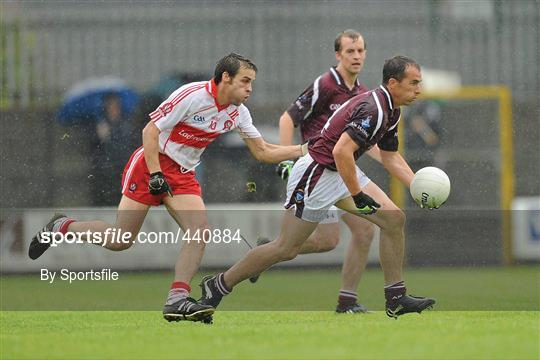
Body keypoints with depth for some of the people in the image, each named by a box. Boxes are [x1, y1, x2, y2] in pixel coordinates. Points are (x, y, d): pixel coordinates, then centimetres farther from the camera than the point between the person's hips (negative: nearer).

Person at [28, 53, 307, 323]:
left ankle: (177, 299, -20)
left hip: (183, 174, 7)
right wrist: (155, 174, -22)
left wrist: (303, 150, 1)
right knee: (121, 240, -7)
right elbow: (149, 131, -16)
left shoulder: (238, 113, 3)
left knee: (200, 230, -17)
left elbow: (263, 152, 11)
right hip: (151, 164, -7)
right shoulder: (192, 95, -19)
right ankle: (61, 227, 17)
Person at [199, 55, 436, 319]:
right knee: (287, 248, -3)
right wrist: (358, 196, -28)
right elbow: (341, 152, -34)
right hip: (316, 174, -10)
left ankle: (396, 298, 4)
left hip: (341, 172, 10)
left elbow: (391, 157, 21)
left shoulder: (390, 111, 8)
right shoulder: (372, 110, -24)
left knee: (393, 218, -1)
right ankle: (217, 285, 12)